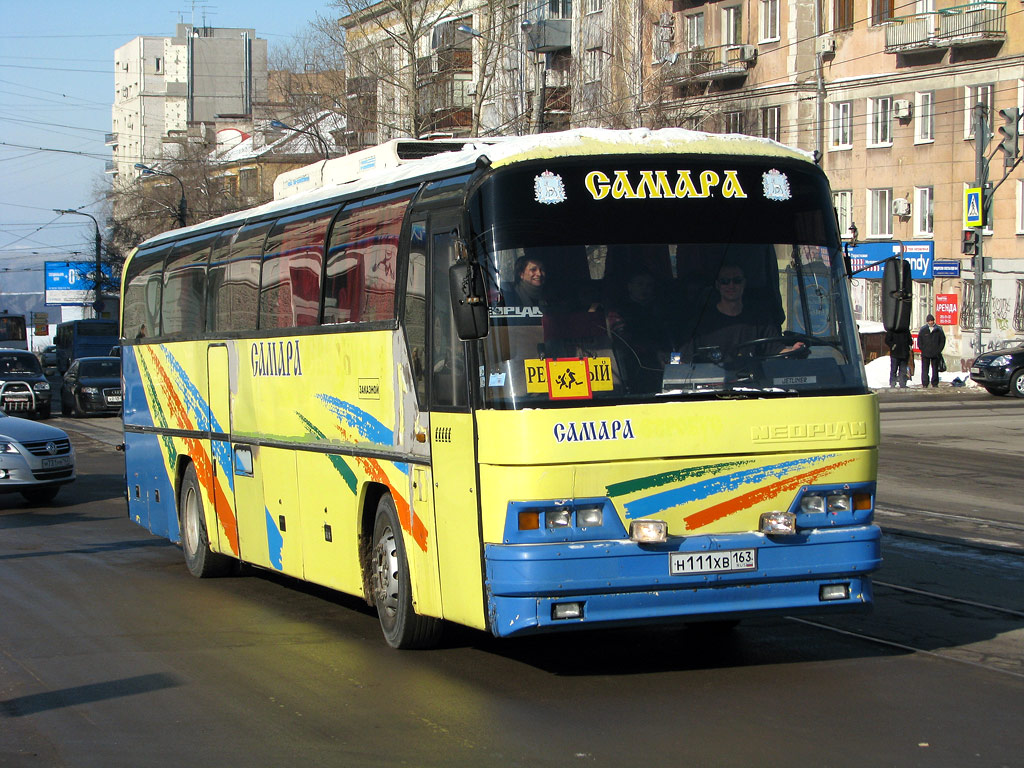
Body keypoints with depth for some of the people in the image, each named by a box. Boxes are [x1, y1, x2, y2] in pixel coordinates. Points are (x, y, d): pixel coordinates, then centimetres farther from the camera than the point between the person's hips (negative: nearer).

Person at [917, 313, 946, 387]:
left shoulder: (938, 330, 3)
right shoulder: (923, 330, 3)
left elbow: (942, 340, 7)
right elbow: (919, 341, 7)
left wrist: (939, 350, -2)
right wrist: (922, 350, -4)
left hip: (935, 354, 1)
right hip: (925, 354, -1)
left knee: (935, 369, 7)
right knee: (925, 369, -4)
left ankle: (935, 383, 13)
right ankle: (924, 384, -3)